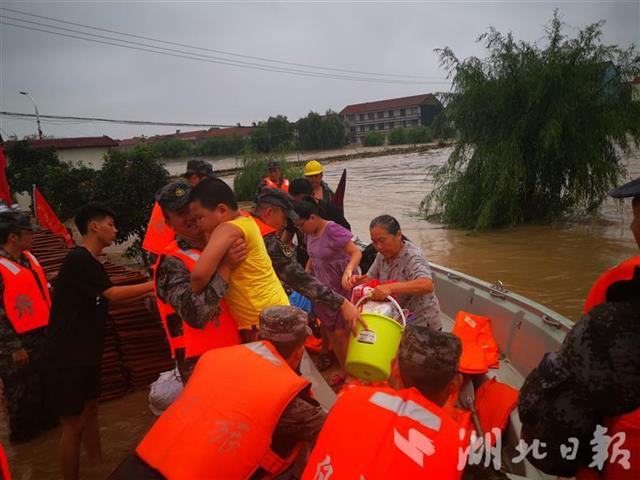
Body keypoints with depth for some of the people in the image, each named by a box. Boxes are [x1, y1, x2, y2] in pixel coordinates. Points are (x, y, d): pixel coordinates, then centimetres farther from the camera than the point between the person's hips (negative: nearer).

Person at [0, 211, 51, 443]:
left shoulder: (28, 258, 5)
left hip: (40, 335, 8)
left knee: (42, 382, 22)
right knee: (20, 388, 11)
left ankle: (42, 420, 40)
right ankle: (22, 431, 30)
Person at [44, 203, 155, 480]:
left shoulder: (91, 262, 12)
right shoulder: (78, 259, -19)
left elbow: (108, 299, 18)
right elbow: (113, 294, -23)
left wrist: (147, 293, 13)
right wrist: (153, 284, -17)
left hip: (86, 354, 10)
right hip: (66, 357, -10)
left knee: (90, 411, 20)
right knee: (74, 423, -1)